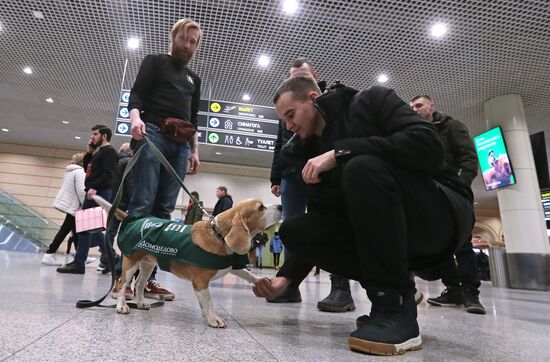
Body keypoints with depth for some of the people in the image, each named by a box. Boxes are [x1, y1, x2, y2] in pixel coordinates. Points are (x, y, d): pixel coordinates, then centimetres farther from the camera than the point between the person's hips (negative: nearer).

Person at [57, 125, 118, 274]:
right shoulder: (97, 152, 25)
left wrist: (95, 188, -26)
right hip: (92, 193, 10)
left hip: (100, 193, -10)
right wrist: (89, 152, 16)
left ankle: (79, 263, -5)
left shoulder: (109, 151, -5)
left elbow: (108, 174, -17)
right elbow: (87, 169, 24)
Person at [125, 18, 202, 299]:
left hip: (180, 145, 5)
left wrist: (195, 151, 16)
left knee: (164, 210, -3)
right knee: (142, 204, -15)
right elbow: (136, 95, 1)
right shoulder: (154, 61, 15)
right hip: (152, 135, -4)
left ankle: (148, 276, -3)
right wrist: (136, 118, -20)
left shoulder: (194, 79, 29)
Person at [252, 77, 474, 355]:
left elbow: (427, 145, -23)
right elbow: (318, 225, 8)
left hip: (443, 212, -6)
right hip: (389, 234, 6)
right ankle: (399, 289, -1)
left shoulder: (371, 101, -5)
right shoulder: (316, 155, 9)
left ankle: (397, 307, -22)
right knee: (294, 231, -7)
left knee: (362, 168, -33)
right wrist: (285, 278, -2)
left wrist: (340, 152, -25)